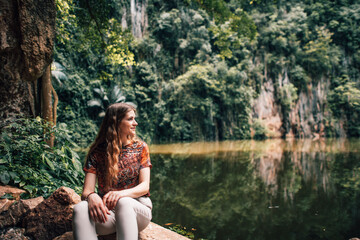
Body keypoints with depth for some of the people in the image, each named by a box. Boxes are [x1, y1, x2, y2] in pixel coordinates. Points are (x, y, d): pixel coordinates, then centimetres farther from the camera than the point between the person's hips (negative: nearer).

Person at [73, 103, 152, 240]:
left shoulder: (140, 148, 7)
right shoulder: (97, 151, 5)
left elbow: (145, 186, -3)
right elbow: (86, 191, -2)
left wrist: (121, 194, -25)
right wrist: (91, 196, -29)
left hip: (137, 209, -1)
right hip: (107, 213, 1)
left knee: (124, 203, -37)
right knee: (80, 208, -31)